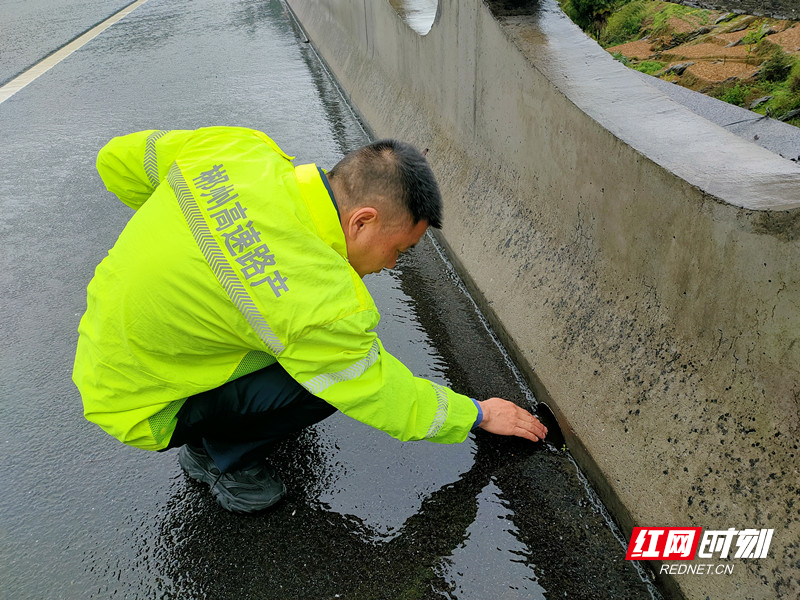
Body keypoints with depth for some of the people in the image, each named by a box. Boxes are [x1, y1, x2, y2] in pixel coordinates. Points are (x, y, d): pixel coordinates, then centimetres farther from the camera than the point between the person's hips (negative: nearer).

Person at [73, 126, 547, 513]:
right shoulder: (322, 304, -34)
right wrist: (478, 415, -1)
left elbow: (118, 161, 0)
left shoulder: (237, 148, -16)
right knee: (329, 379, -20)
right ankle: (220, 456, 6)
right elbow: (388, 400, -18)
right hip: (139, 405, -8)